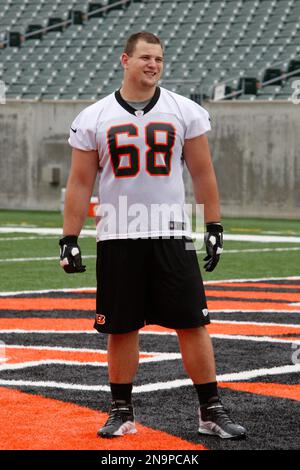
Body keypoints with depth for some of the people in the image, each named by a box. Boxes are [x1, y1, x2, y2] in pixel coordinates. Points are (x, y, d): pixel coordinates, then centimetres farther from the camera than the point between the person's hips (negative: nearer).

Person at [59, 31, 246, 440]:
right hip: (117, 238, 0)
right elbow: (80, 183, 5)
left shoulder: (186, 112, 3)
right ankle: (121, 412, 17)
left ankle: (211, 411, 5)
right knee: (121, 328, 6)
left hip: (171, 235, 0)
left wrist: (215, 228, 5)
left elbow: (203, 174, 8)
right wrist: (69, 240, 0)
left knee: (192, 324, -2)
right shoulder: (93, 118, 3)